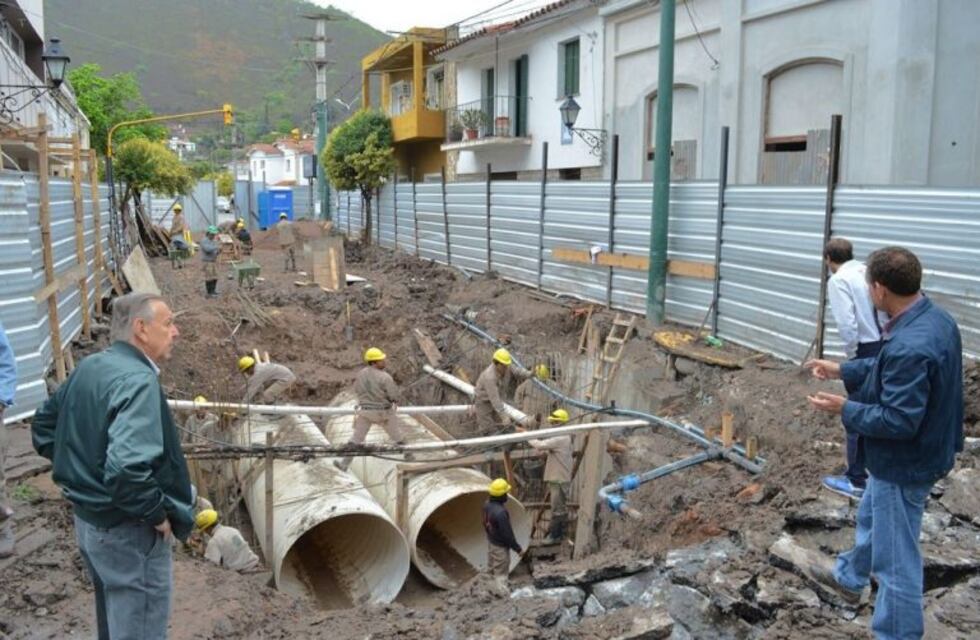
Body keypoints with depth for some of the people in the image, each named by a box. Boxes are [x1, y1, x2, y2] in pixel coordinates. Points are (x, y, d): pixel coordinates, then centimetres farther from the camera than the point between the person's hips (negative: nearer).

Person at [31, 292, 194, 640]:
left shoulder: (87, 368, 3)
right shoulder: (137, 380, -26)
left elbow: (44, 425, 17)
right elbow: (128, 467, -37)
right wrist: (158, 514, -22)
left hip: (88, 519, 9)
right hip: (128, 532, -9)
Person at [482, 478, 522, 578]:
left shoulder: (487, 504, -10)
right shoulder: (500, 512, -37)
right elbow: (507, 534, -28)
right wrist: (518, 549, -15)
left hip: (491, 541, 8)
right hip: (500, 546, -8)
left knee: (491, 571, 26)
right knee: (500, 576, 8)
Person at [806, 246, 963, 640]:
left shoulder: (908, 347, -36)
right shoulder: (935, 318, -3)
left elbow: (898, 420, -31)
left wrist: (846, 409, -18)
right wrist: (842, 371, 13)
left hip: (904, 465, -11)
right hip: (920, 452, 11)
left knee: (896, 561, 6)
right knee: (871, 517, 33)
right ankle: (849, 578, 56)